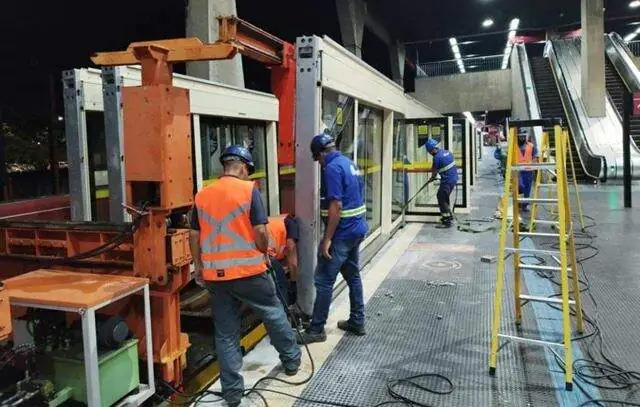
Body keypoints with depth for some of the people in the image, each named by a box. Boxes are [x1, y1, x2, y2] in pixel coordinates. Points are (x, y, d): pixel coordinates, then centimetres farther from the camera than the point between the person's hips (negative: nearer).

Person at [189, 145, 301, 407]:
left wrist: (199, 266, 20)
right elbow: (260, 232, -14)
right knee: (274, 314, 19)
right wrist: (263, 252, 5)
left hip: (214, 275, 4)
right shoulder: (249, 190, -9)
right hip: (248, 271, -3)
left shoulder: (201, 196, 5)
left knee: (225, 334, 12)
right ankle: (291, 361, 37)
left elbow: (194, 237, 8)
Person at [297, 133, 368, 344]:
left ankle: (316, 329, 5)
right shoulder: (349, 163, 12)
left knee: (324, 280, -2)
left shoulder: (332, 168, -17)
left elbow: (336, 206, -23)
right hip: (357, 229, 10)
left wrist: (327, 239, -20)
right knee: (353, 275, 18)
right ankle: (357, 322, 27)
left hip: (342, 233, -10)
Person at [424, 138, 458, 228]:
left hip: (447, 181, -9)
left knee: (442, 200, -2)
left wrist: (431, 180, 13)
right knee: (444, 197, 23)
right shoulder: (446, 151, 8)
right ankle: (449, 216, 33)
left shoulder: (437, 157, -17)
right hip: (454, 178, 9)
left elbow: (434, 172, -6)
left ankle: (447, 222, 0)